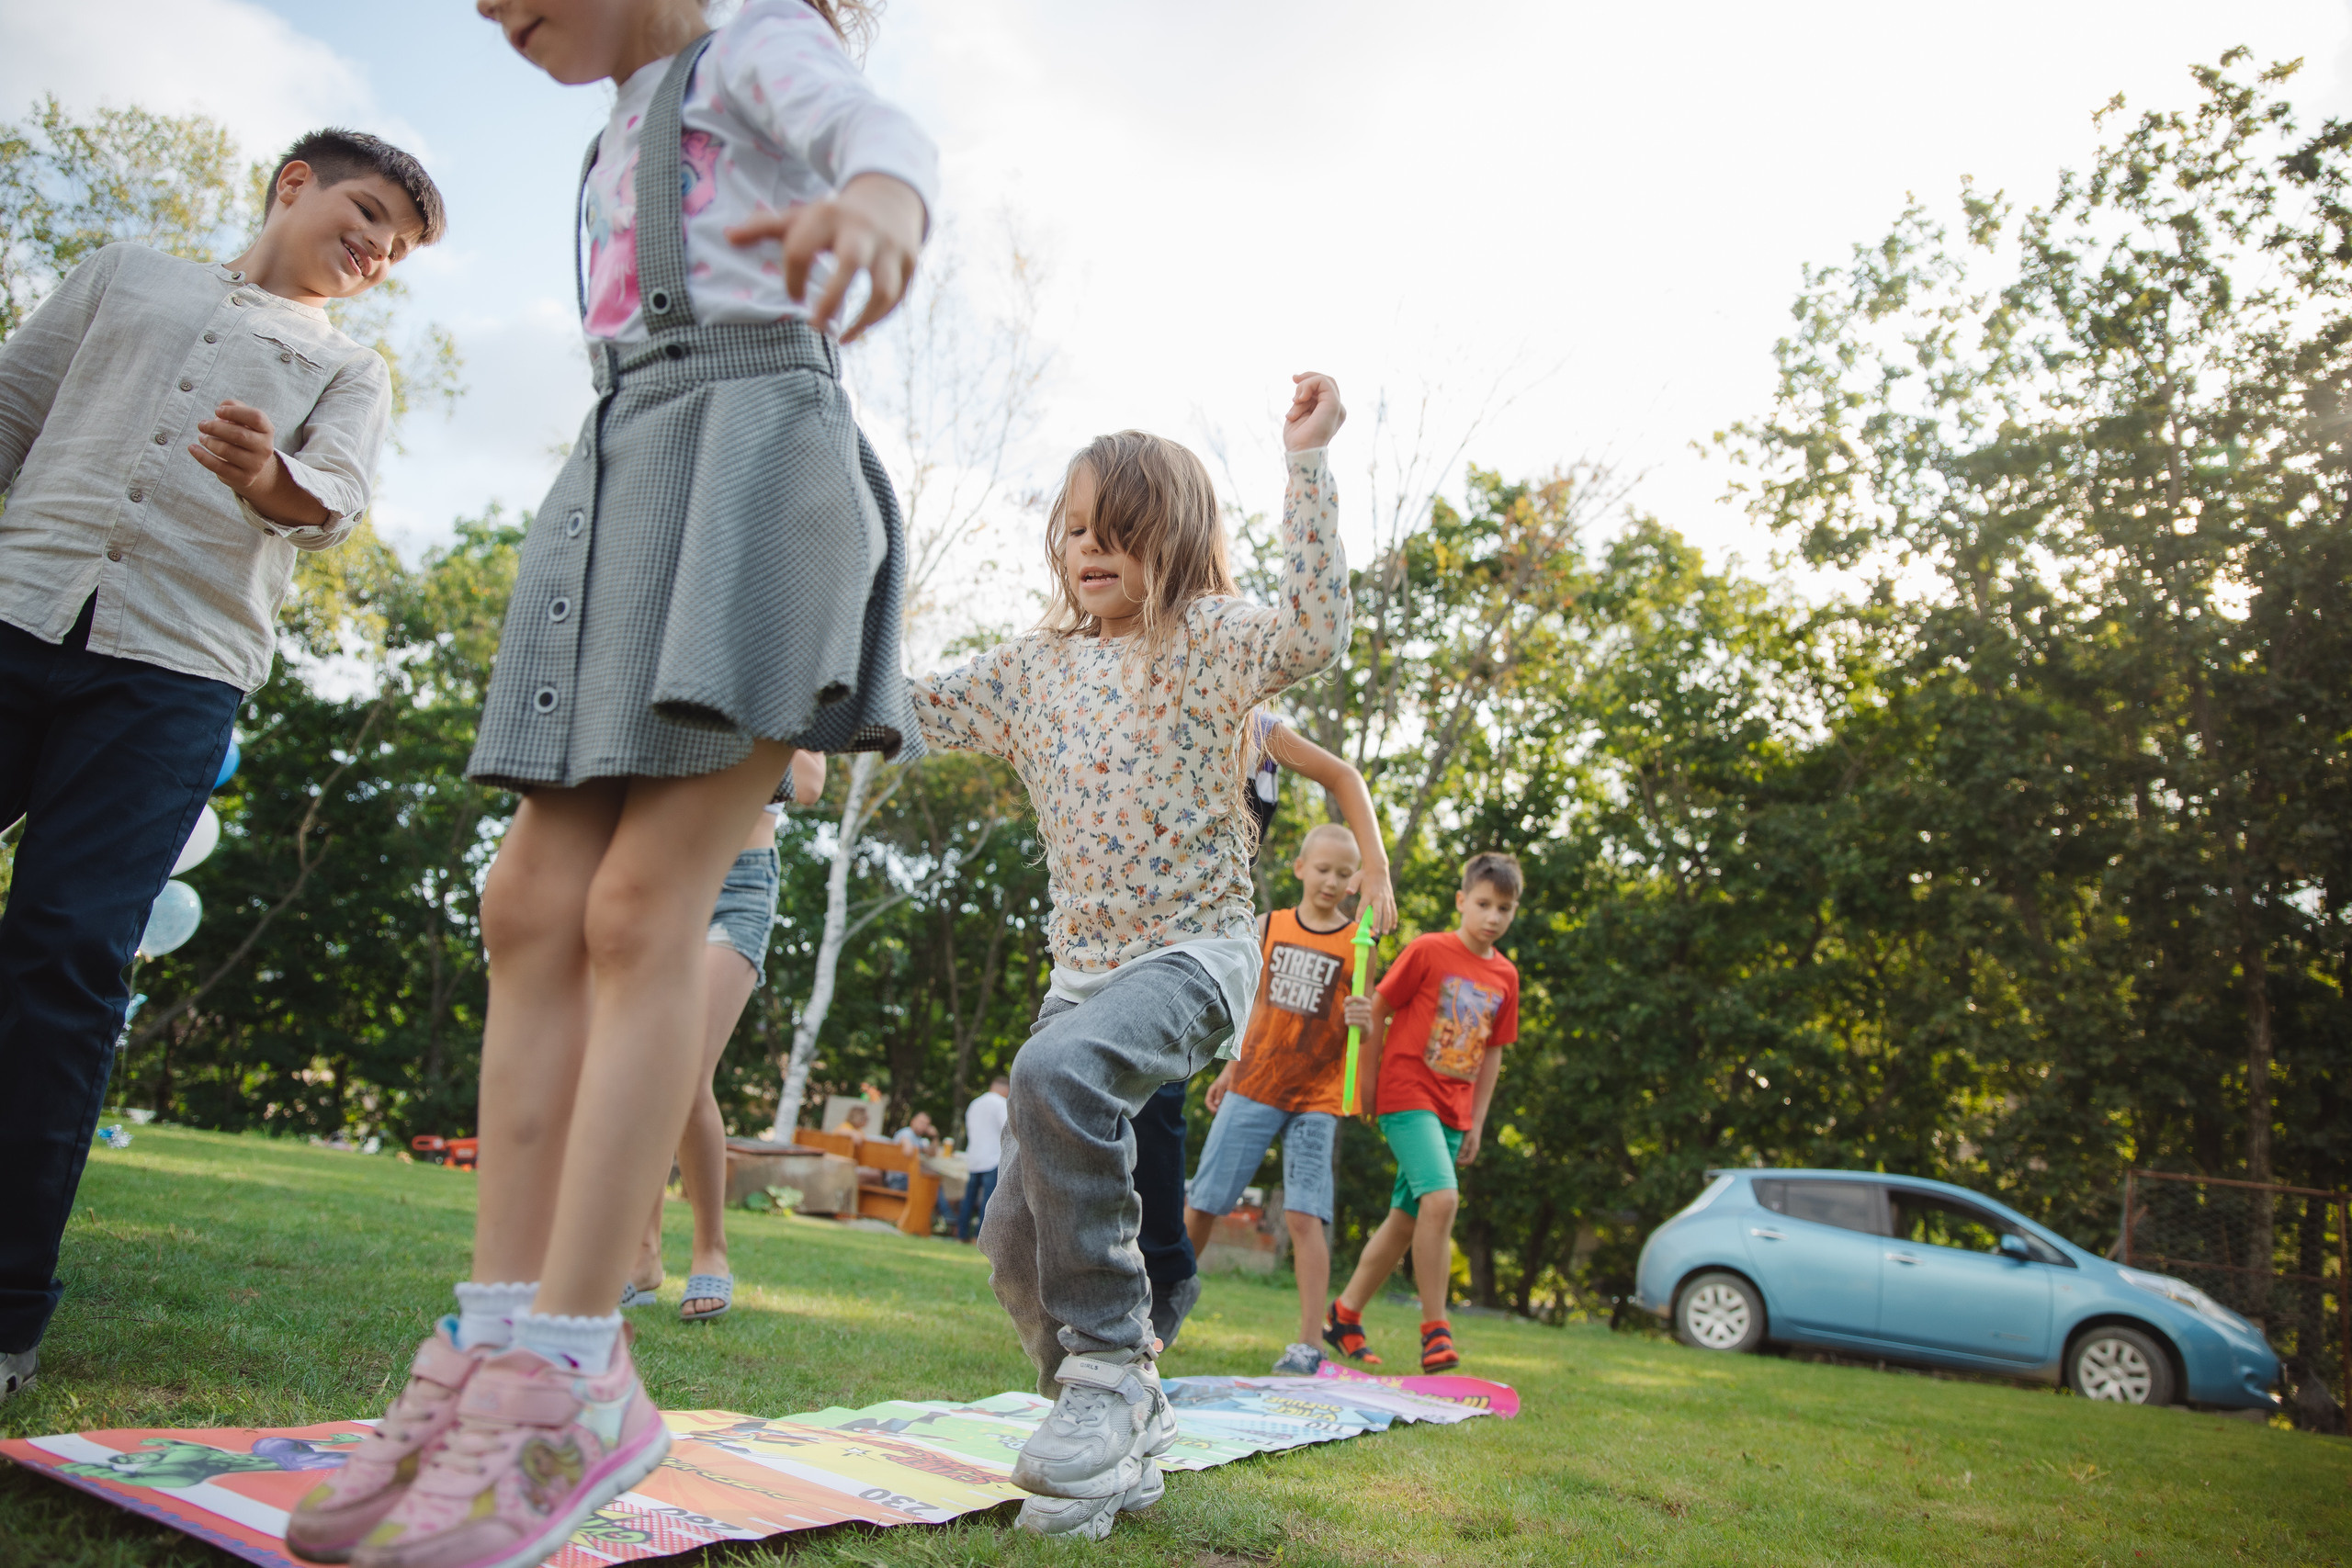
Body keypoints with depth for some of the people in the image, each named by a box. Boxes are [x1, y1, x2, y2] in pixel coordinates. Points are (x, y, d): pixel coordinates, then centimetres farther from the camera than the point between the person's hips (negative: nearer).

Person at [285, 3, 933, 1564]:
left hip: (751, 445, -8)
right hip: (626, 468, 8)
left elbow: (882, 131, -15)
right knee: (536, 905, -5)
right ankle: (495, 1342, -4)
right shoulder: (628, 143, 31)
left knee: (642, 904, -18)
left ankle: (573, 1376, -17)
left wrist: (880, 198, -40)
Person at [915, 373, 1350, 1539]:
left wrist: (1306, 463, -23)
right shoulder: (1038, 665, 14)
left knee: (1059, 1072, -38)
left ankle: (1109, 1365, -23)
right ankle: (1120, 1438, 22)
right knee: (1018, 1243, 2)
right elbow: (917, 707, 20)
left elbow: (1315, 629, -22)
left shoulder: (1207, 640, -3)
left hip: (1195, 950, -7)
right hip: (1082, 964, 7)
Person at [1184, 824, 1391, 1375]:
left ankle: (1307, 1343, -5)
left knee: (1304, 1215, -11)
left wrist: (1360, 1020, -23)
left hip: (1316, 1100, -2)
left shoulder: (1357, 944, -2)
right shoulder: (1269, 926, 5)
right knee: (1200, 1203, 4)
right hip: (1253, 1087, 2)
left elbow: (1360, 1028, 1)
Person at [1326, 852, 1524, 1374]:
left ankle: (1345, 1315, 24)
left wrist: (1476, 1123, 12)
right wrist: (1368, 1081, -4)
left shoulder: (1505, 976, 8)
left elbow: (1493, 1052, 15)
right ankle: (1435, 1328, -12)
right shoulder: (1428, 950, -8)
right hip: (1408, 1092, -6)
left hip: (1452, 1109, 6)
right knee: (1442, 1197, -23)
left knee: (1407, 1218, 9)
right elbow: (1377, 1009, -4)